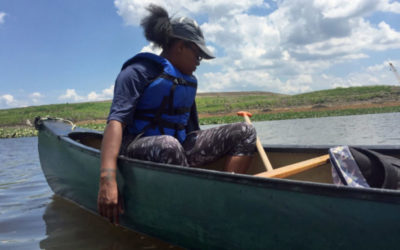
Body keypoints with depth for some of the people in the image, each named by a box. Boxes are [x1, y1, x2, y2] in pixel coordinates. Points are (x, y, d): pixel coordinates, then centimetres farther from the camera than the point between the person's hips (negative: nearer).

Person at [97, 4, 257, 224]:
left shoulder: (189, 81, 17)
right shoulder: (139, 71, -8)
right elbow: (116, 120, -23)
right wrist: (107, 178, -36)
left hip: (180, 146, 7)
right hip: (138, 151, -7)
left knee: (245, 132, -5)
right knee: (168, 145, -42)